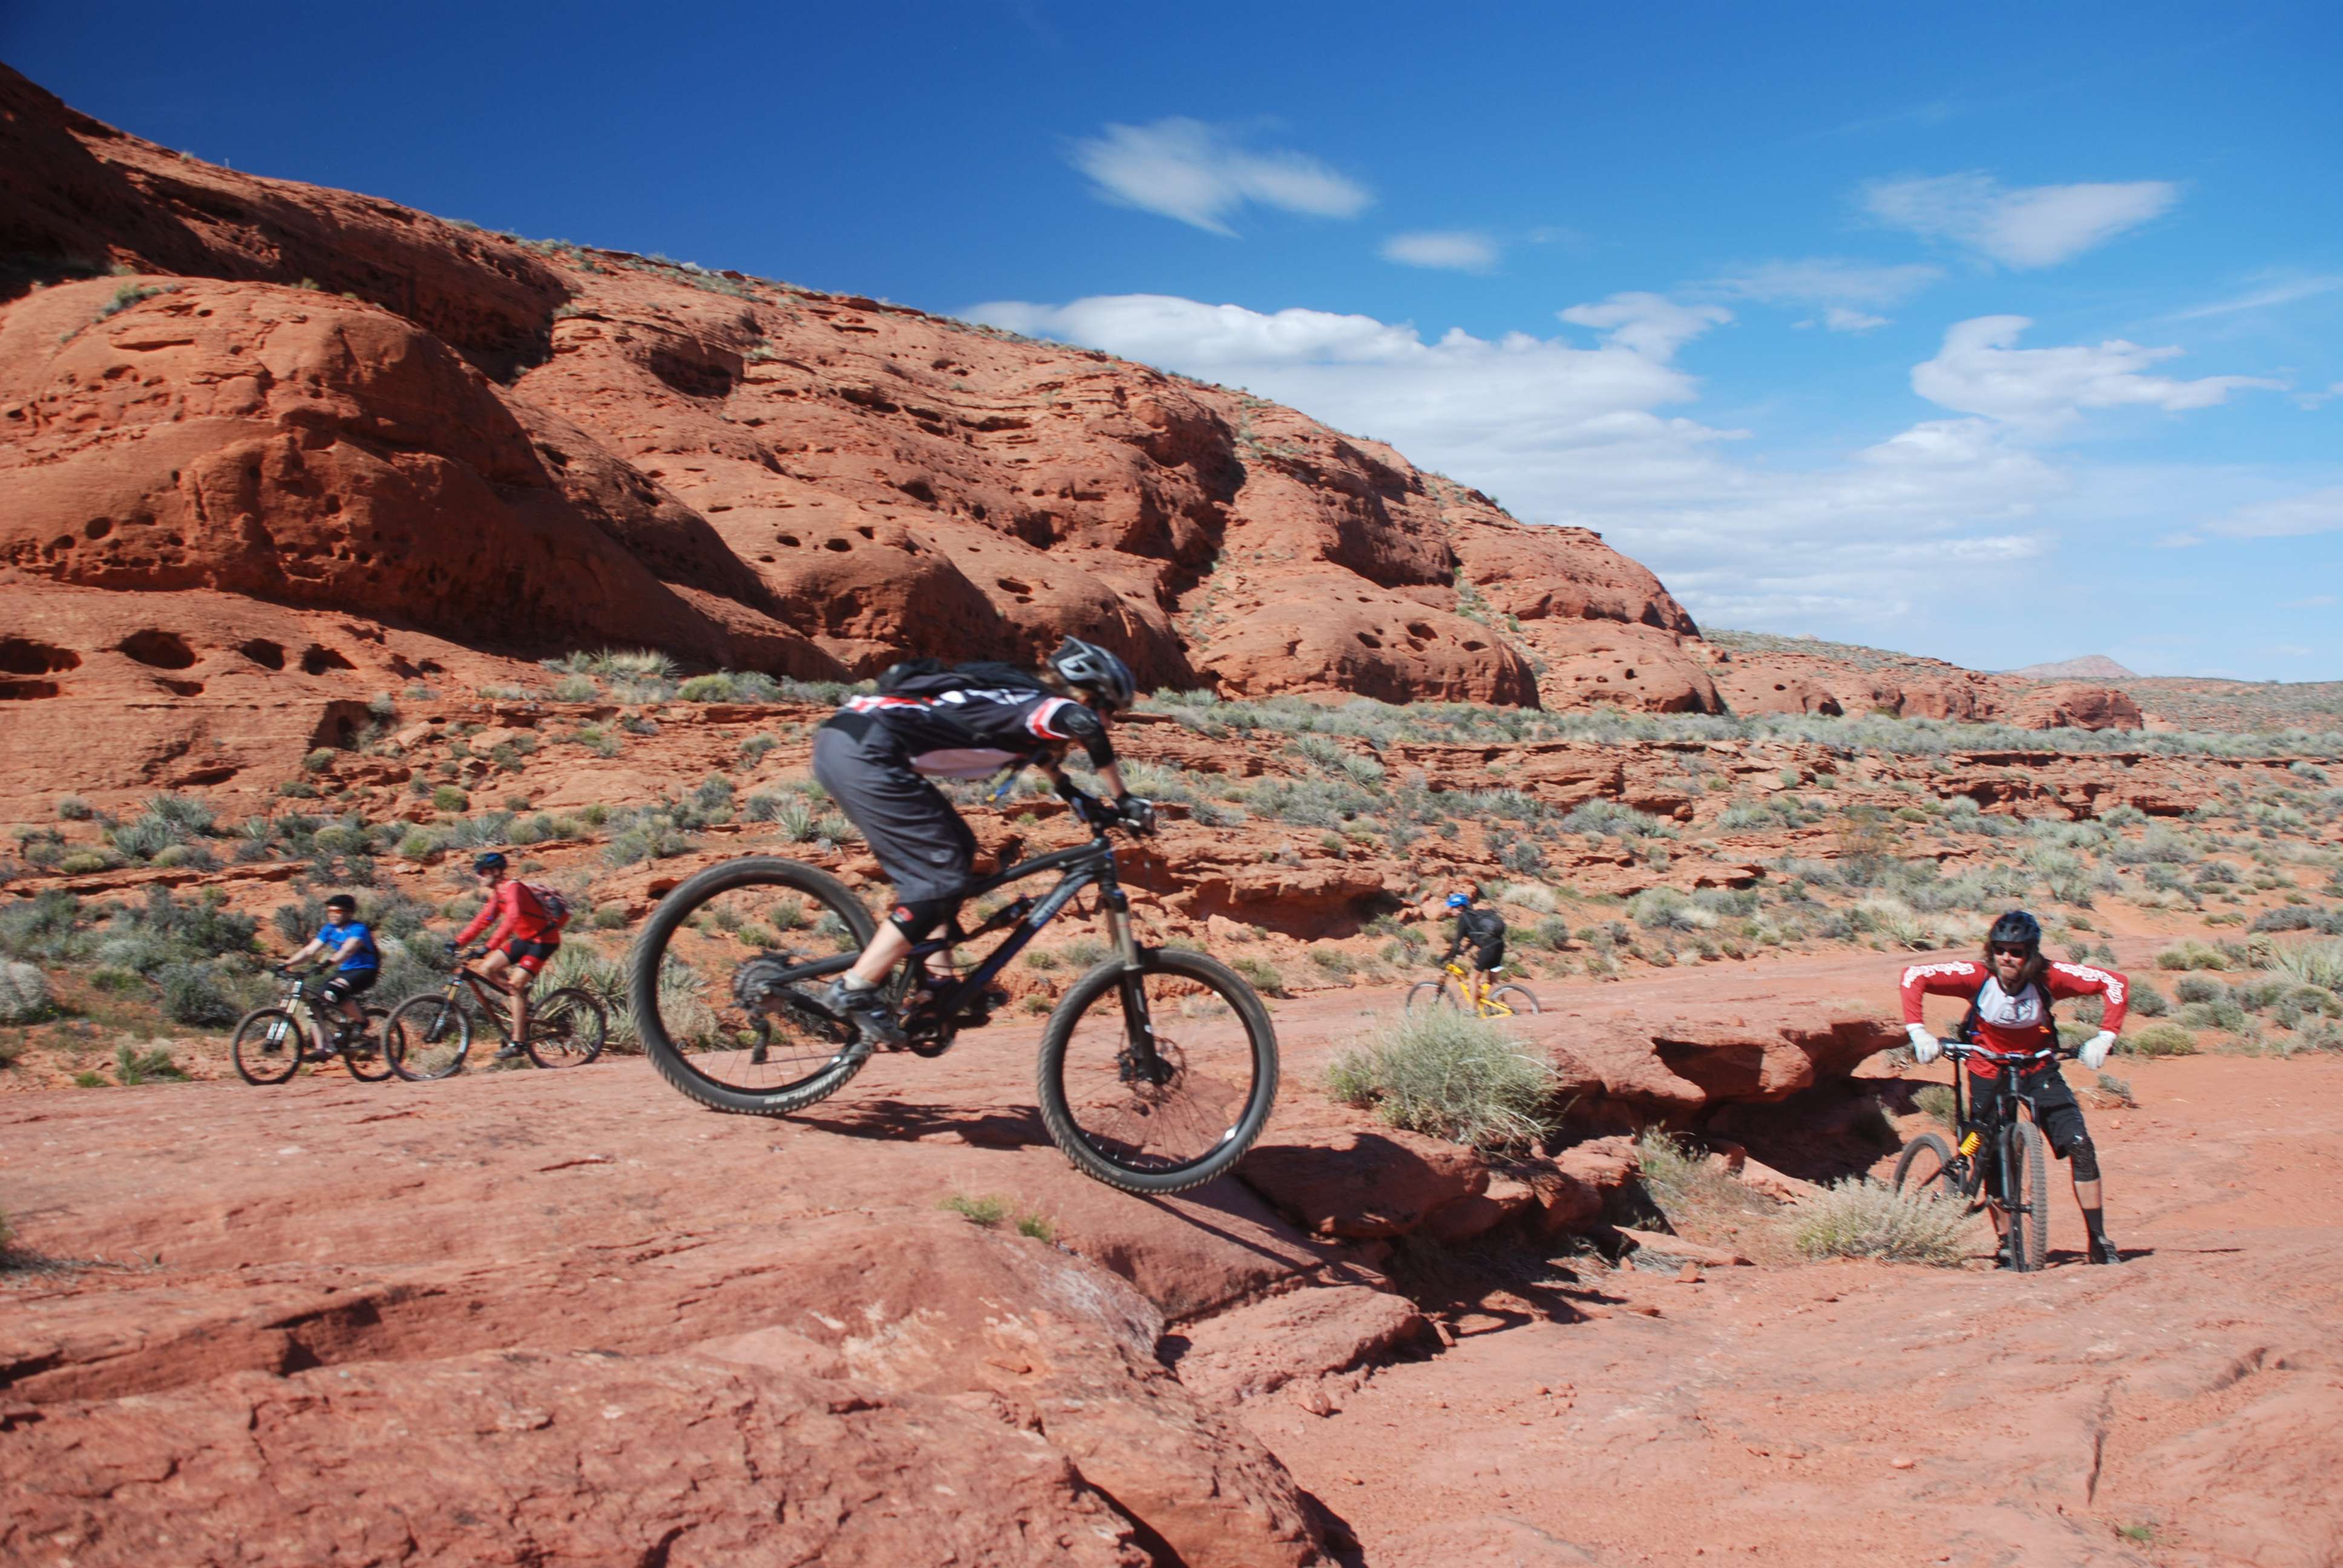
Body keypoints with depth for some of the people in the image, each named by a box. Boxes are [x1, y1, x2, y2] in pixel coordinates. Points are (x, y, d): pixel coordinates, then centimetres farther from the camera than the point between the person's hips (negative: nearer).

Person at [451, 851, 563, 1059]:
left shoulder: (512, 888, -21)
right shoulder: (498, 893, 7)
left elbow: (511, 919, -35)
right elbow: (483, 920, 10)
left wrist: (488, 947, -41)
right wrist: (459, 941, 1)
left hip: (544, 940, -9)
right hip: (525, 938, 9)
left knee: (515, 984, -17)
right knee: (486, 969, -2)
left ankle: (517, 1044, -13)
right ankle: (523, 998, 14)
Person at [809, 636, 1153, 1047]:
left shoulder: (1019, 698, 22)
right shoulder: (1039, 704, -4)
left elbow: (1041, 754, 45)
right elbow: (1082, 723, -28)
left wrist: (1079, 799, 42)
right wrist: (1123, 800, -19)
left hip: (839, 739, 10)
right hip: (864, 753, -10)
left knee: (956, 849, 17)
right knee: (941, 878, -7)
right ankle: (852, 992, -7)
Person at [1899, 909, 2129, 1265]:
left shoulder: (2048, 977, -23)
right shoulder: (1978, 976, -25)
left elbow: (2115, 983, -20)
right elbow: (1914, 977, -22)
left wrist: (2105, 1037, -28)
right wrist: (1918, 1032, -29)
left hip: (2038, 1069, 0)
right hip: (1988, 1072, 0)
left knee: (2080, 1147, -13)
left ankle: (2099, 1240, -3)